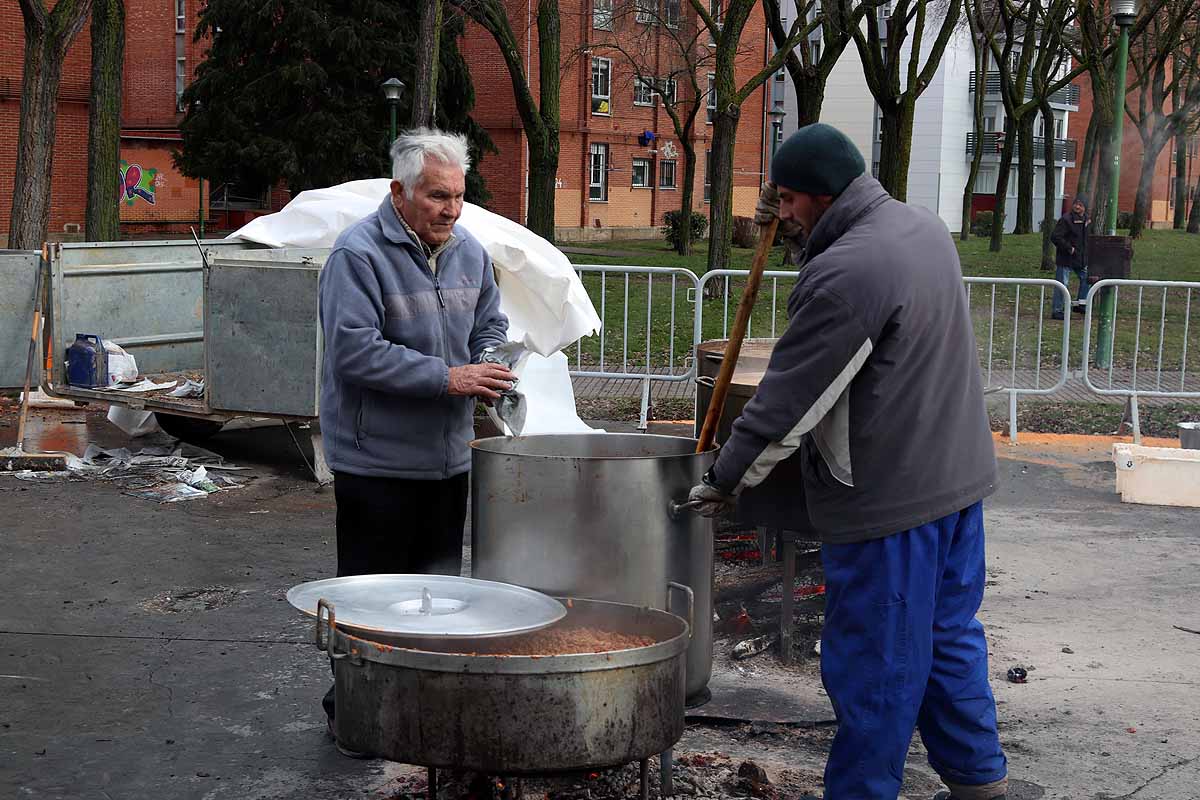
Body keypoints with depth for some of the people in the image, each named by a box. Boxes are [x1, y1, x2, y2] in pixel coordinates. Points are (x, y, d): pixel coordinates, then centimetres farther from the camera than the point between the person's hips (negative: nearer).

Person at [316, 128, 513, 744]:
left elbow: (489, 324, 20)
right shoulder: (358, 254, -16)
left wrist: (489, 369, -3)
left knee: (440, 582, 15)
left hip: (448, 456, 7)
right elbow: (356, 351, -24)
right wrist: (448, 378, -24)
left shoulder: (468, 251, 8)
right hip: (376, 458, -7)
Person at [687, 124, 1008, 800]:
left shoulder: (845, 274, -23)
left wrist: (727, 480, -6)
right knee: (950, 637, 19)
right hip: (960, 473, 10)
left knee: (873, 664, 2)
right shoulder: (926, 227, 7)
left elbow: (791, 396, -18)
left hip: (889, 495, -9)